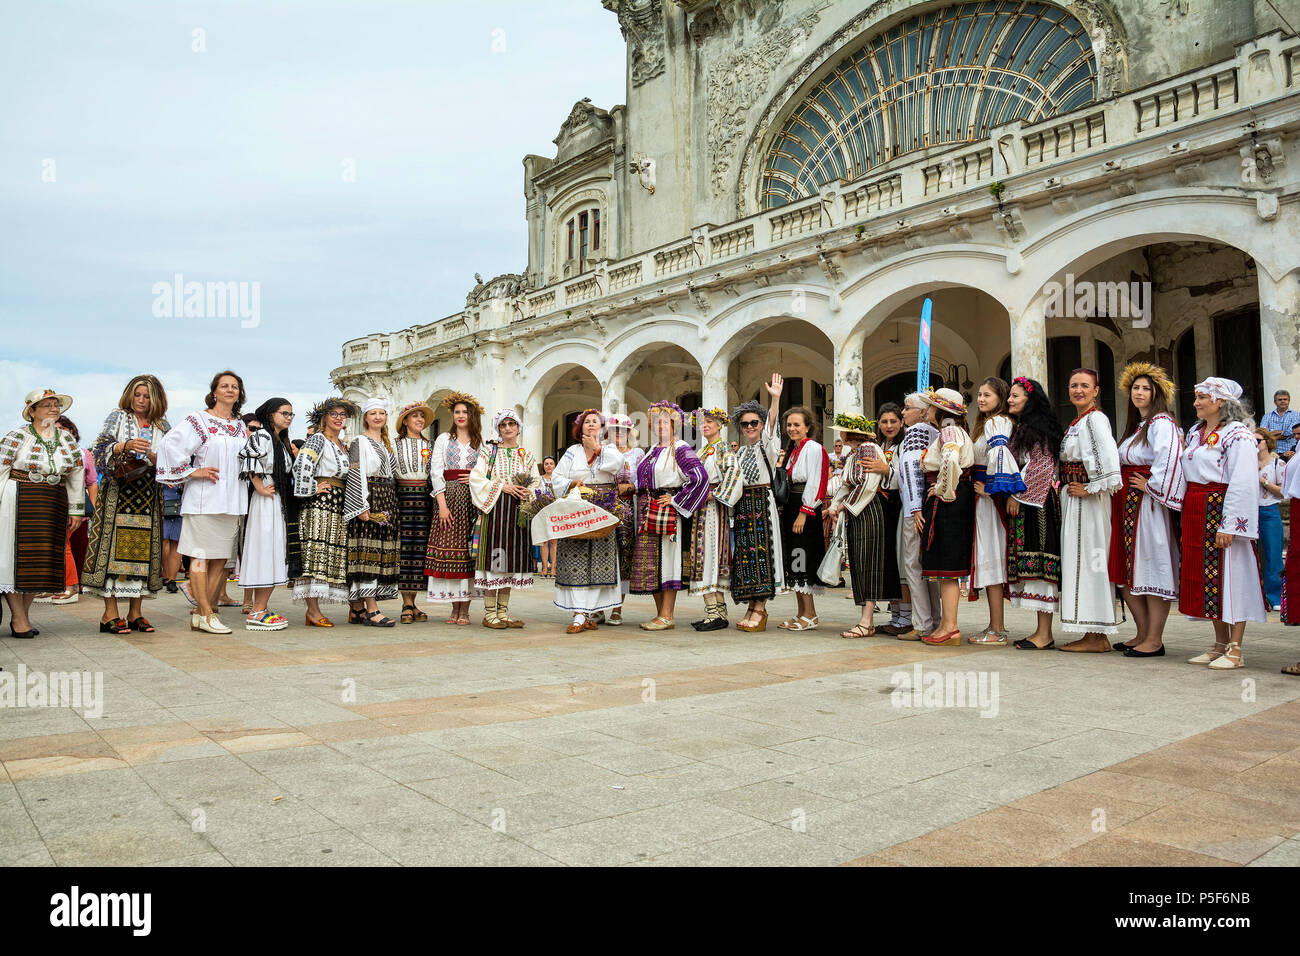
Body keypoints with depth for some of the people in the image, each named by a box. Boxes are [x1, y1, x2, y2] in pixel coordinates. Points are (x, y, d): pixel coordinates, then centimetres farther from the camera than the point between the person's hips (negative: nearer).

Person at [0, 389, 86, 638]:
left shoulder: (67, 439, 13)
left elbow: (77, 475, 15)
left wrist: (75, 510, 13)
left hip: (53, 506, 5)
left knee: (42, 558, 5)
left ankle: (24, 615, 14)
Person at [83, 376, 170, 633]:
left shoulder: (163, 427, 15)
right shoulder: (117, 417, 9)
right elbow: (101, 448, -3)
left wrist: (155, 459, -9)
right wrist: (125, 446, -19)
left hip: (149, 494, 3)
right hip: (118, 491, -3)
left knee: (144, 546, 0)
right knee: (115, 544, -7)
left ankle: (135, 612, 6)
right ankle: (110, 612, -4)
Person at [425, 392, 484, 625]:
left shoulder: (480, 443, 14)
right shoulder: (444, 439, 9)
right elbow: (435, 471, 0)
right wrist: (442, 504, -10)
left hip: (473, 499, 1)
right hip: (449, 496, -1)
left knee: (469, 550, -3)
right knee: (449, 547, -4)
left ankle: (465, 610, 3)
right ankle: (455, 608, 5)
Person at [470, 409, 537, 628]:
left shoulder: (527, 455, 15)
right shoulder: (489, 452, 5)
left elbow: (536, 483, 12)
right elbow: (476, 479, -4)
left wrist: (528, 492, -9)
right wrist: (501, 486, -11)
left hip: (518, 510, 4)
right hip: (494, 509, -4)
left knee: (511, 557, 5)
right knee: (493, 556, -7)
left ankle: (503, 612, 12)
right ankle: (489, 613, -1)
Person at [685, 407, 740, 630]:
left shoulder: (724, 448, -4)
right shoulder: (702, 451, 22)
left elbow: (733, 471, -19)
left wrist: (715, 494, -19)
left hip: (713, 507, -9)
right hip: (699, 507, 9)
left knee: (709, 553, -12)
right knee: (703, 554, 5)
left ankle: (714, 613, -12)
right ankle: (718, 610, 7)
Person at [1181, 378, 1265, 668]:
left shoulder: (1237, 435, -9)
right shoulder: (1195, 433, 16)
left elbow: (1243, 484, -16)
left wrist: (1228, 524, -21)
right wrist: (1187, 516, 13)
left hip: (1222, 511, -8)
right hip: (1195, 514, 8)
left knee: (1230, 576, -4)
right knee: (1202, 576, 9)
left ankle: (1235, 650, 2)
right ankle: (1220, 644, 19)